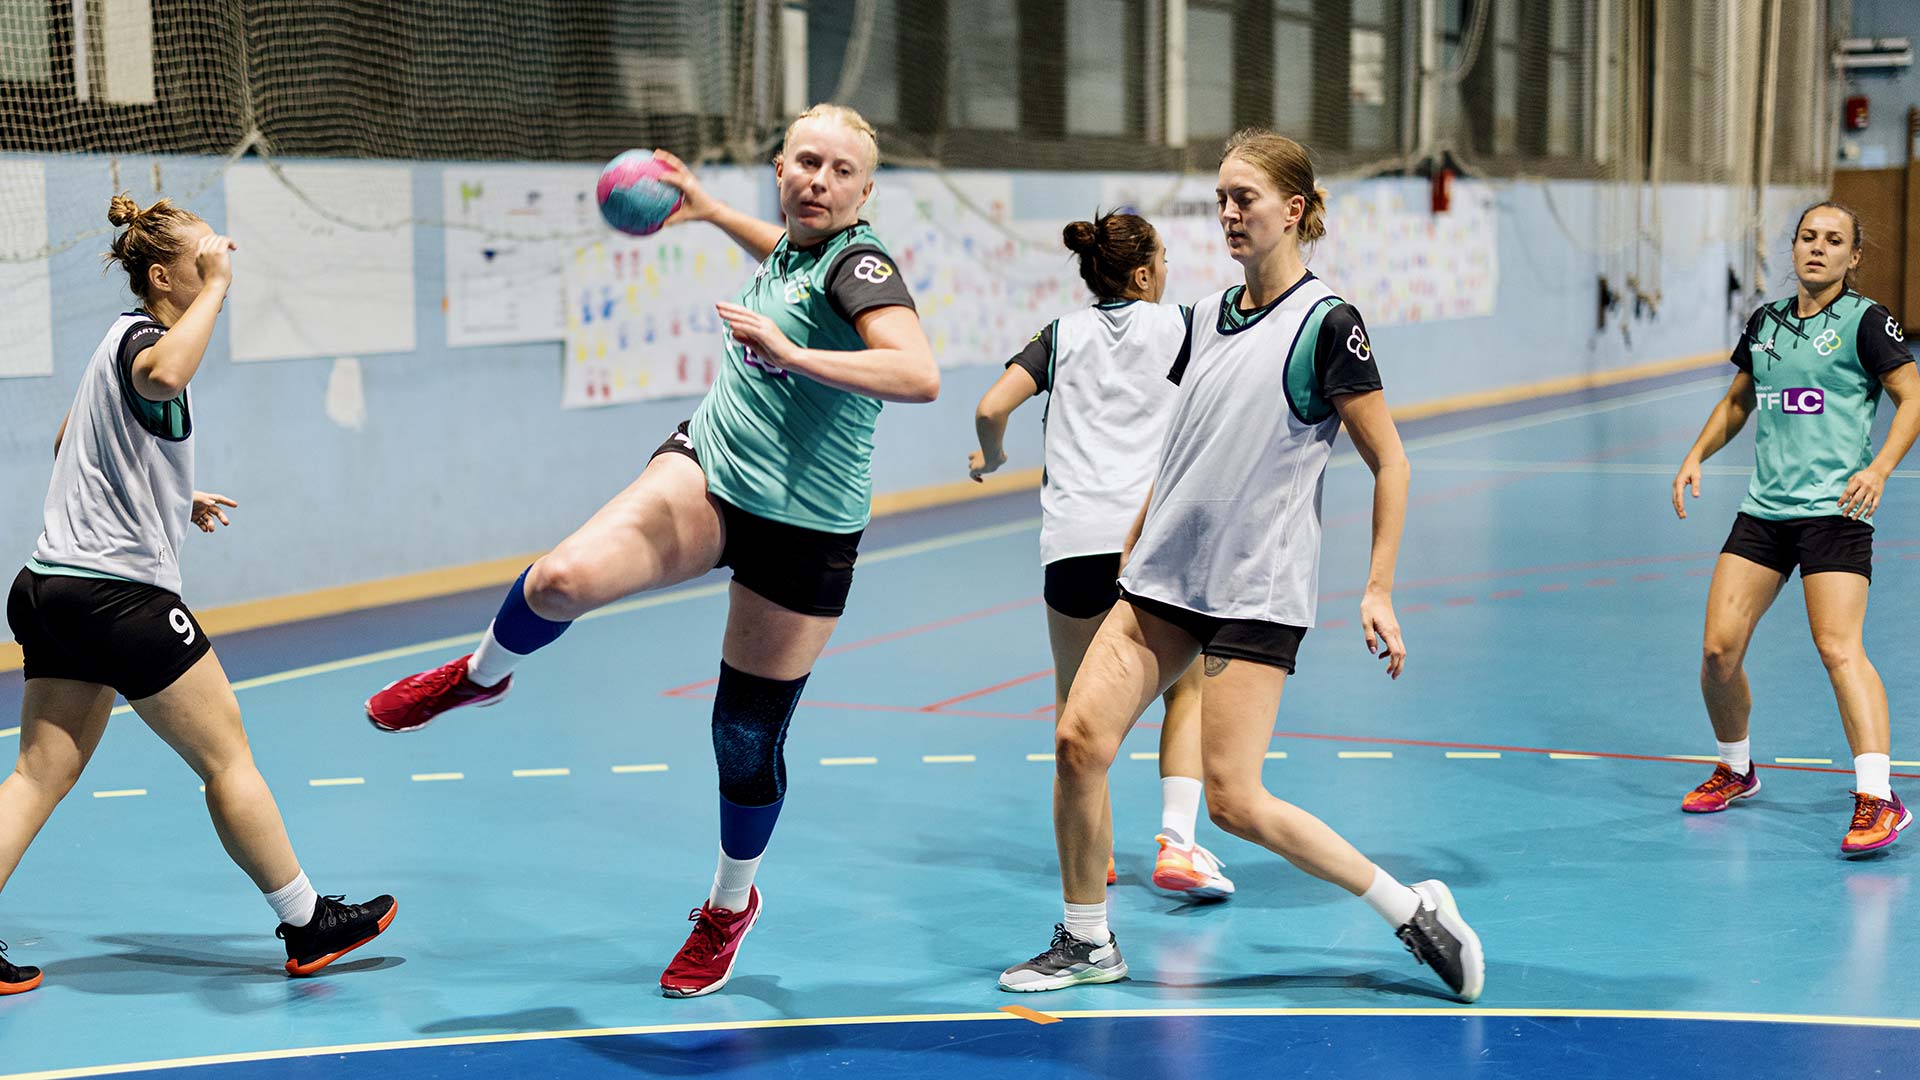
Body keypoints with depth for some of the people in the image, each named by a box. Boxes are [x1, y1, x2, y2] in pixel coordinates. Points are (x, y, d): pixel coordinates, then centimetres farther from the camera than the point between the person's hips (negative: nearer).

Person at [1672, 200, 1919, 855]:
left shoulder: (1865, 321, -2)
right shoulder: (1766, 322, 14)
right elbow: (1737, 401, 27)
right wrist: (1697, 455, 12)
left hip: (1835, 511, -5)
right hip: (1763, 508, 6)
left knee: (1838, 648, -19)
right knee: (1718, 649, 0)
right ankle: (1736, 769, 24)